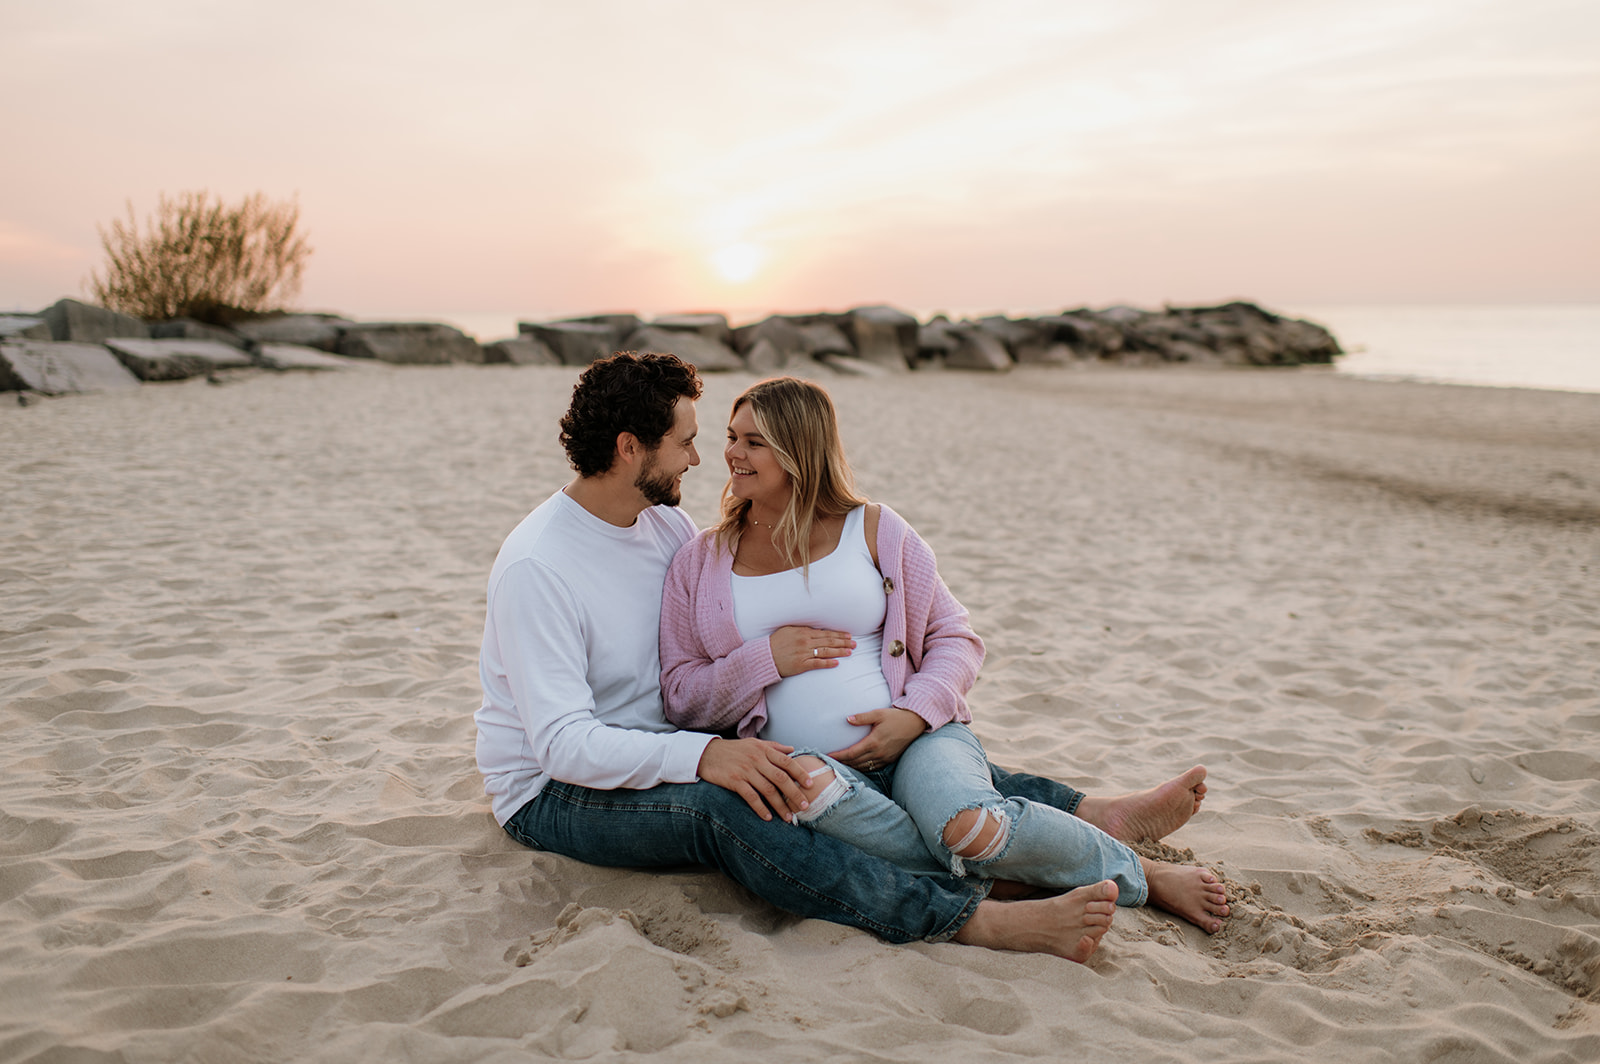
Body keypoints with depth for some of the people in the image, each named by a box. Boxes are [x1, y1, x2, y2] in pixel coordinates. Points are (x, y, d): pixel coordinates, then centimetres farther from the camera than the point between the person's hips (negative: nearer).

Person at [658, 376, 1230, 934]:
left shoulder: (873, 529, 7)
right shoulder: (700, 563, 10)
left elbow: (957, 638, 8)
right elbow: (681, 698, 7)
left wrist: (915, 713, -11)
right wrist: (765, 658, -10)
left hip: (916, 739, 0)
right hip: (811, 760, 1)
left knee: (964, 823, -33)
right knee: (801, 783, -38)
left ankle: (1143, 875, -7)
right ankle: (999, 872, -22)